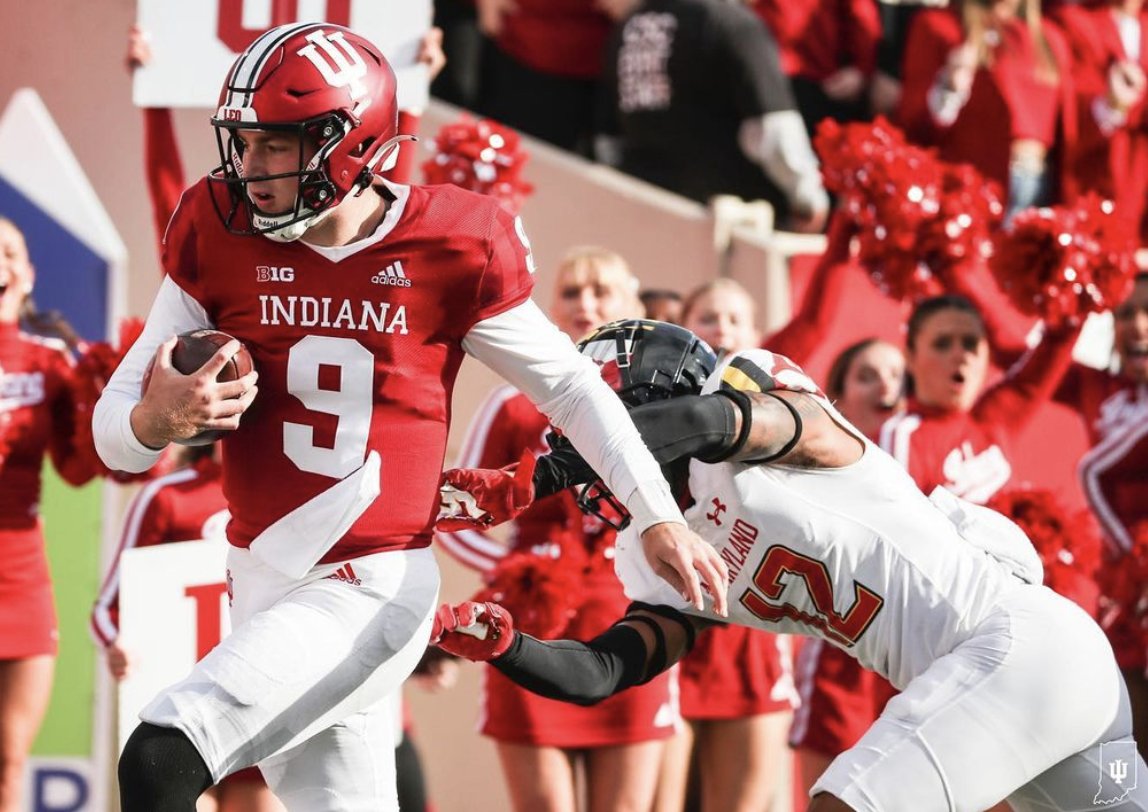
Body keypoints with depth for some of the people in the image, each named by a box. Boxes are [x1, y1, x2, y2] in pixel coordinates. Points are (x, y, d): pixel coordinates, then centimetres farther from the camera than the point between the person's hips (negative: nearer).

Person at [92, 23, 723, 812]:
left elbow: (569, 384, 6)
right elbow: (115, 428, 0)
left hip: (372, 593, -4)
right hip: (266, 587, 4)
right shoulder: (219, 238, -2)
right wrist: (155, 420, -23)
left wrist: (660, 516, 4)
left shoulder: (446, 251, -9)